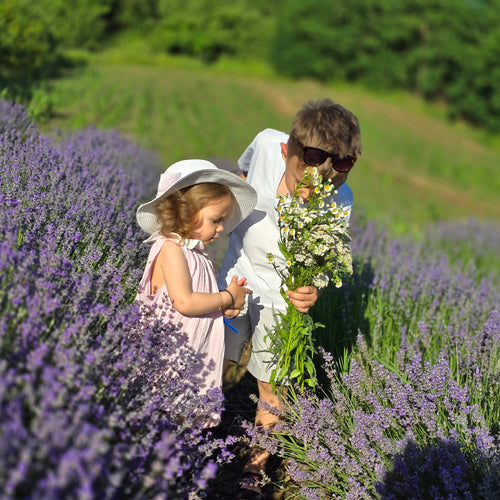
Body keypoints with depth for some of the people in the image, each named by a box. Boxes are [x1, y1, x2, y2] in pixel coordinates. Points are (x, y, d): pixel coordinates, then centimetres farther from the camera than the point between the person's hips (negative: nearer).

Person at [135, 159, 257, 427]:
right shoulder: (170, 248, -17)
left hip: (192, 356, 9)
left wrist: (224, 306, -1)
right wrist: (228, 297, -13)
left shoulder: (194, 251, 12)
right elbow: (184, 302, -26)